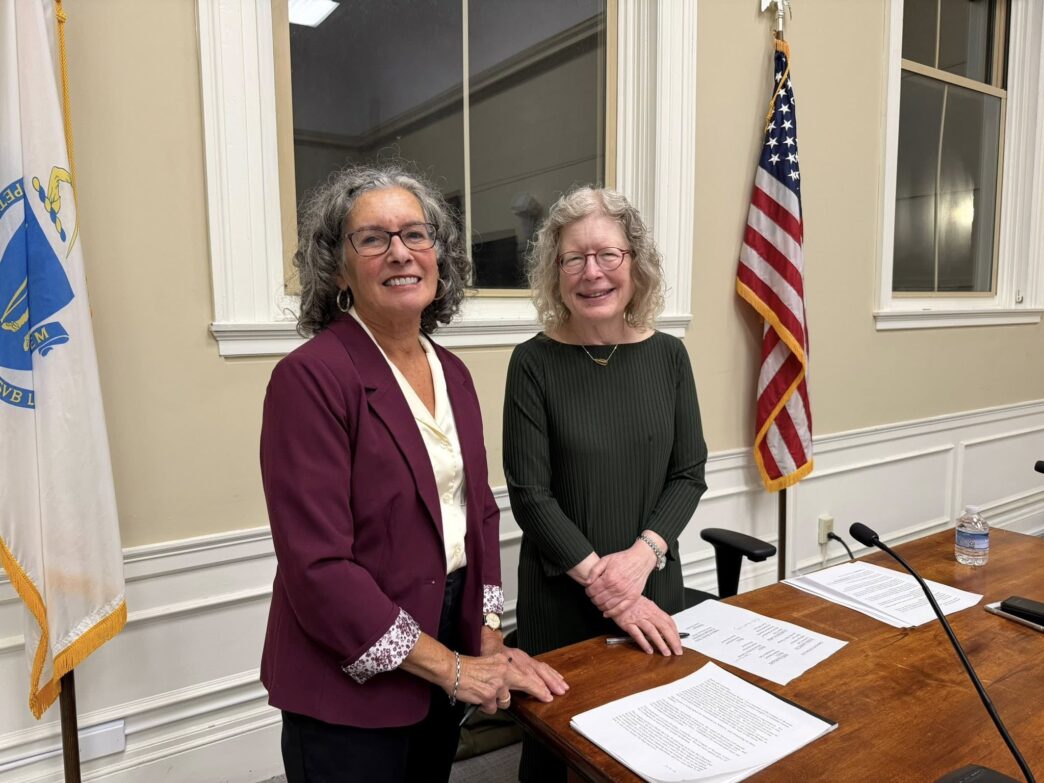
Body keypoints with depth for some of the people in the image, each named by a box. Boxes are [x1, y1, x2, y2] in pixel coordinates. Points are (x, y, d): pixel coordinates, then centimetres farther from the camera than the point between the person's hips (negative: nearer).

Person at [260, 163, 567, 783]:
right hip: (351, 687, -6)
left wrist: (489, 640, 0)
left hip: (450, 663, 7)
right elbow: (318, 567, -22)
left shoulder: (452, 373, 4)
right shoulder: (310, 377, -19)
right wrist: (449, 667, -16)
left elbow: (478, 512, 8)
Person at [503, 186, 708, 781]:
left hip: (654, 587, 3)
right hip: (561, 593, -3)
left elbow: (689, 475, 0)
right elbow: (530, 495, -12)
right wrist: (601, 580, -17)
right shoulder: (535, 362, -11)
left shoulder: (667, 355, -1)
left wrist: (643, 553, -14)